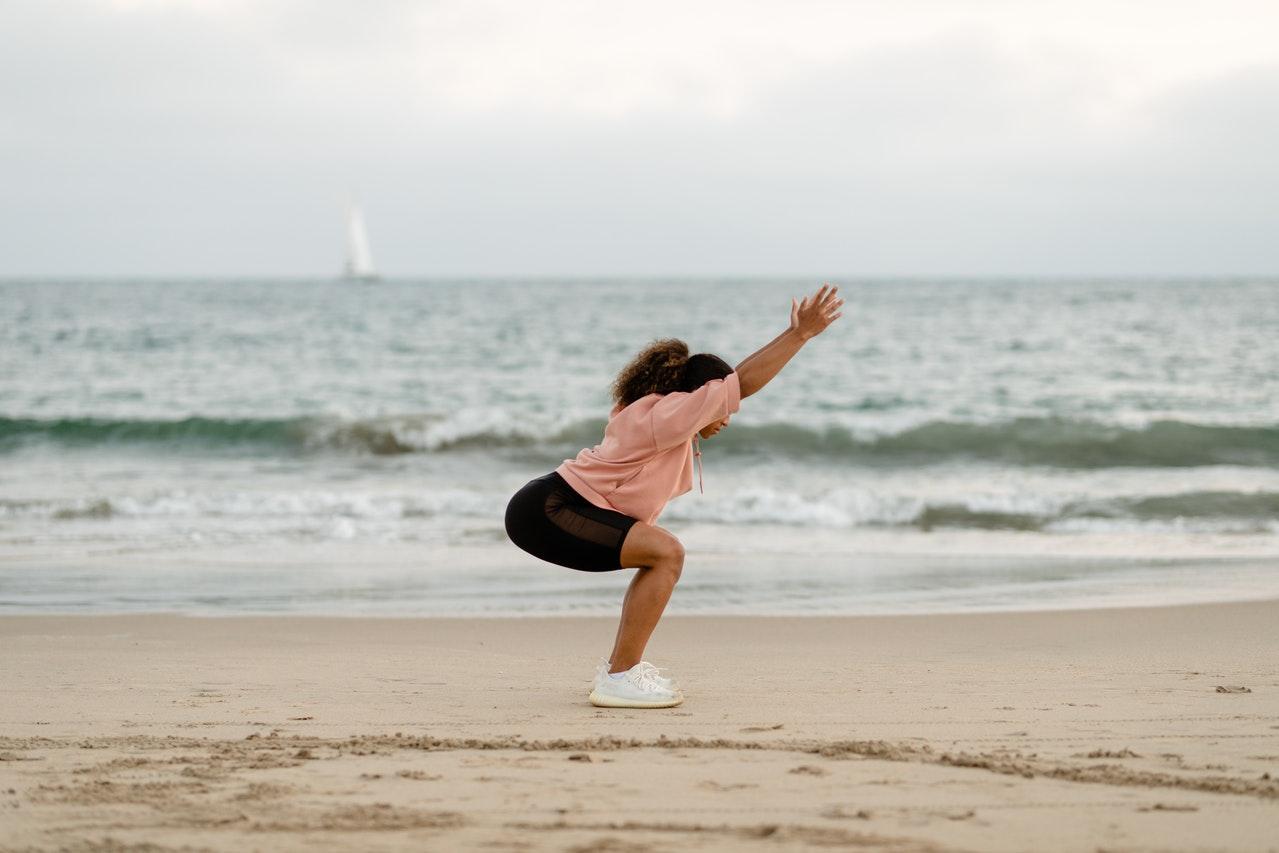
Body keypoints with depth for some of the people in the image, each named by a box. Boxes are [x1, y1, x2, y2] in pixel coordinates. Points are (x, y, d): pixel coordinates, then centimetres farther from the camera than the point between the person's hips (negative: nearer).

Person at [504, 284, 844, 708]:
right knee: (666, 554, -18)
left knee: (660, 556, 21)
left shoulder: (654, 413, 14)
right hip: (546, 511, -11)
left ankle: (619, 666, 21)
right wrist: (799, 334, -21)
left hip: (551, 508, 11)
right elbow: (742, 383, -22)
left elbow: (734, 383, 25)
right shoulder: (665, 416, -16)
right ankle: (619, 679, -15)